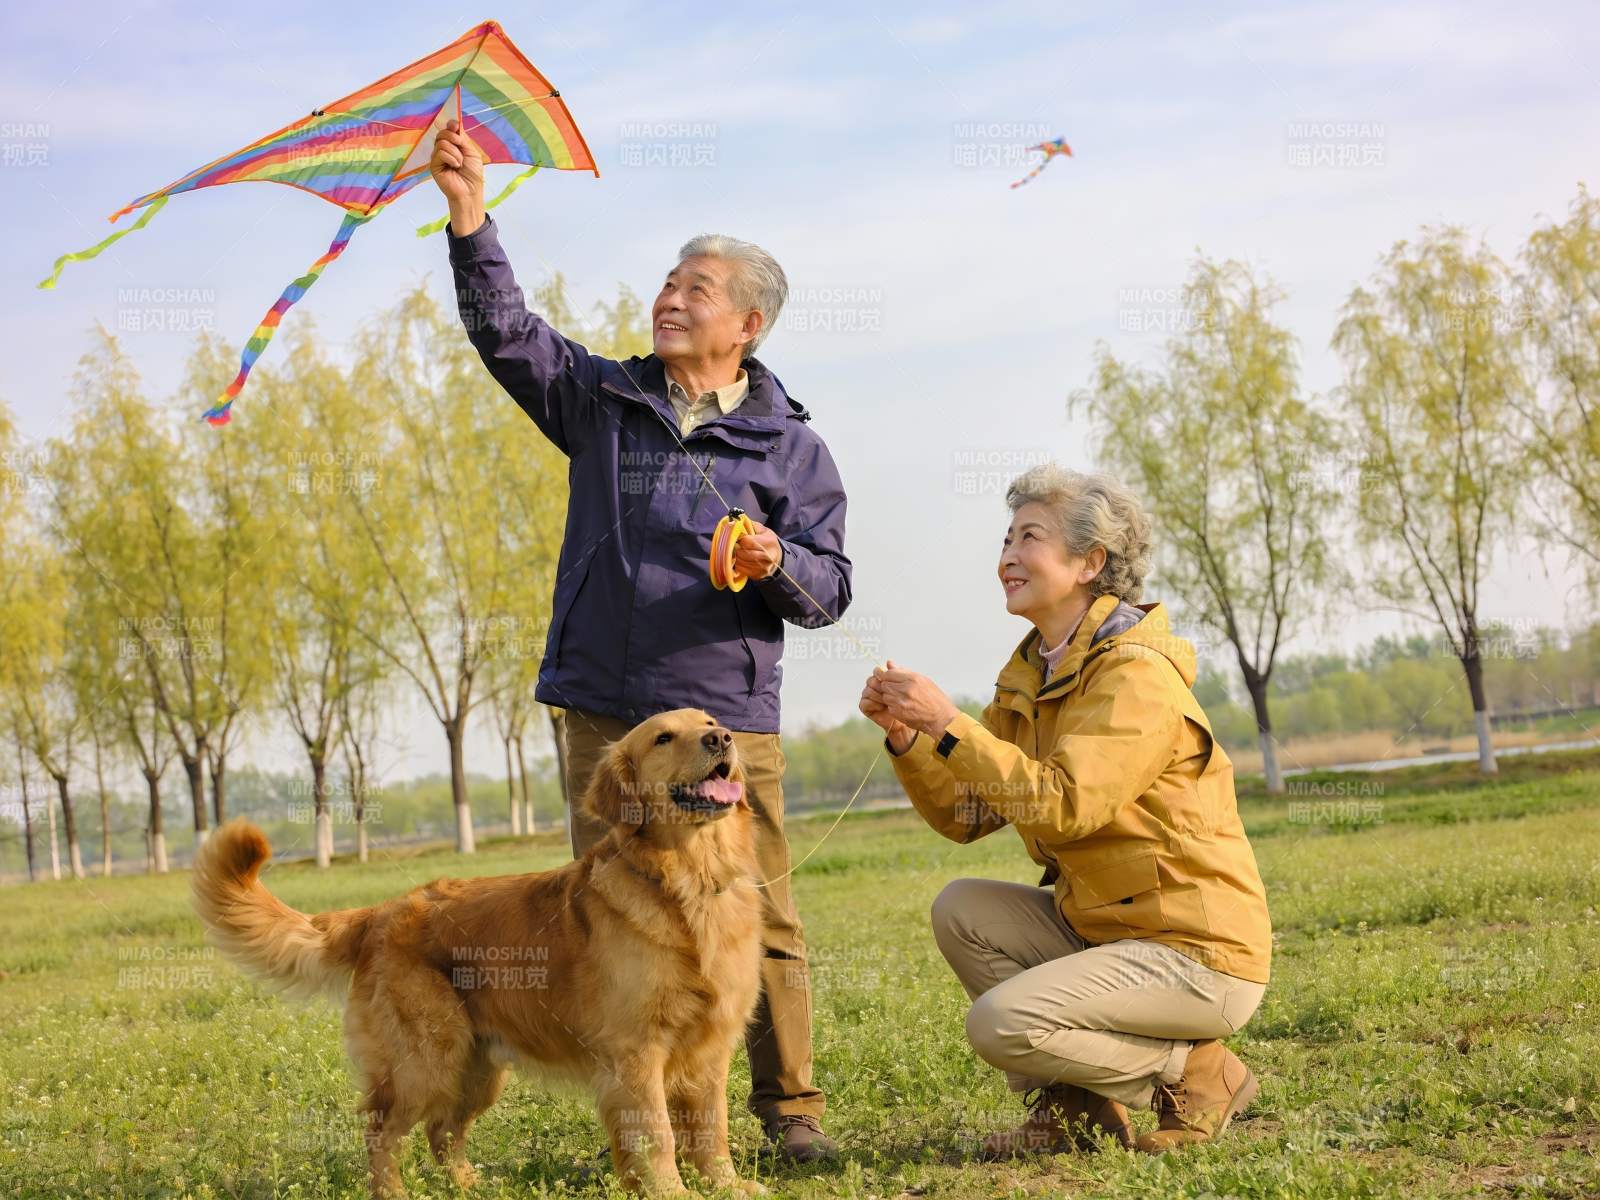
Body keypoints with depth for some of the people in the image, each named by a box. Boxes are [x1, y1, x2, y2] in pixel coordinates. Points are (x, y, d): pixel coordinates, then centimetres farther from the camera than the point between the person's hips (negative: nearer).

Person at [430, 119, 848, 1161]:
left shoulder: (790, 445, 5)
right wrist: (471, 216, -7)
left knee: (761, 918, -1)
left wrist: (778, 564, -19)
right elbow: (505, 330, 4)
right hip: (605, 711, 2)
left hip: (730, 718, -2)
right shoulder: (603, 400, 11)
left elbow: (829, 588, 3)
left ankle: (791, 1107, 12)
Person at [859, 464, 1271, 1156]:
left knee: (1000, 1023, -20)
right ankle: (1075, 1110, 3)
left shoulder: (1138, 673, -18)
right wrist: (905, 737, -10)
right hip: (1101, 927, 9)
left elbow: (1062, 805, -29)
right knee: (961, 910, -2)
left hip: (1199, 955, -9)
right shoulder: (1030, 677, 9)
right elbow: (965, 815, 6)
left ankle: (1197, 1074, 0)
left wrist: (949, 724, -28)